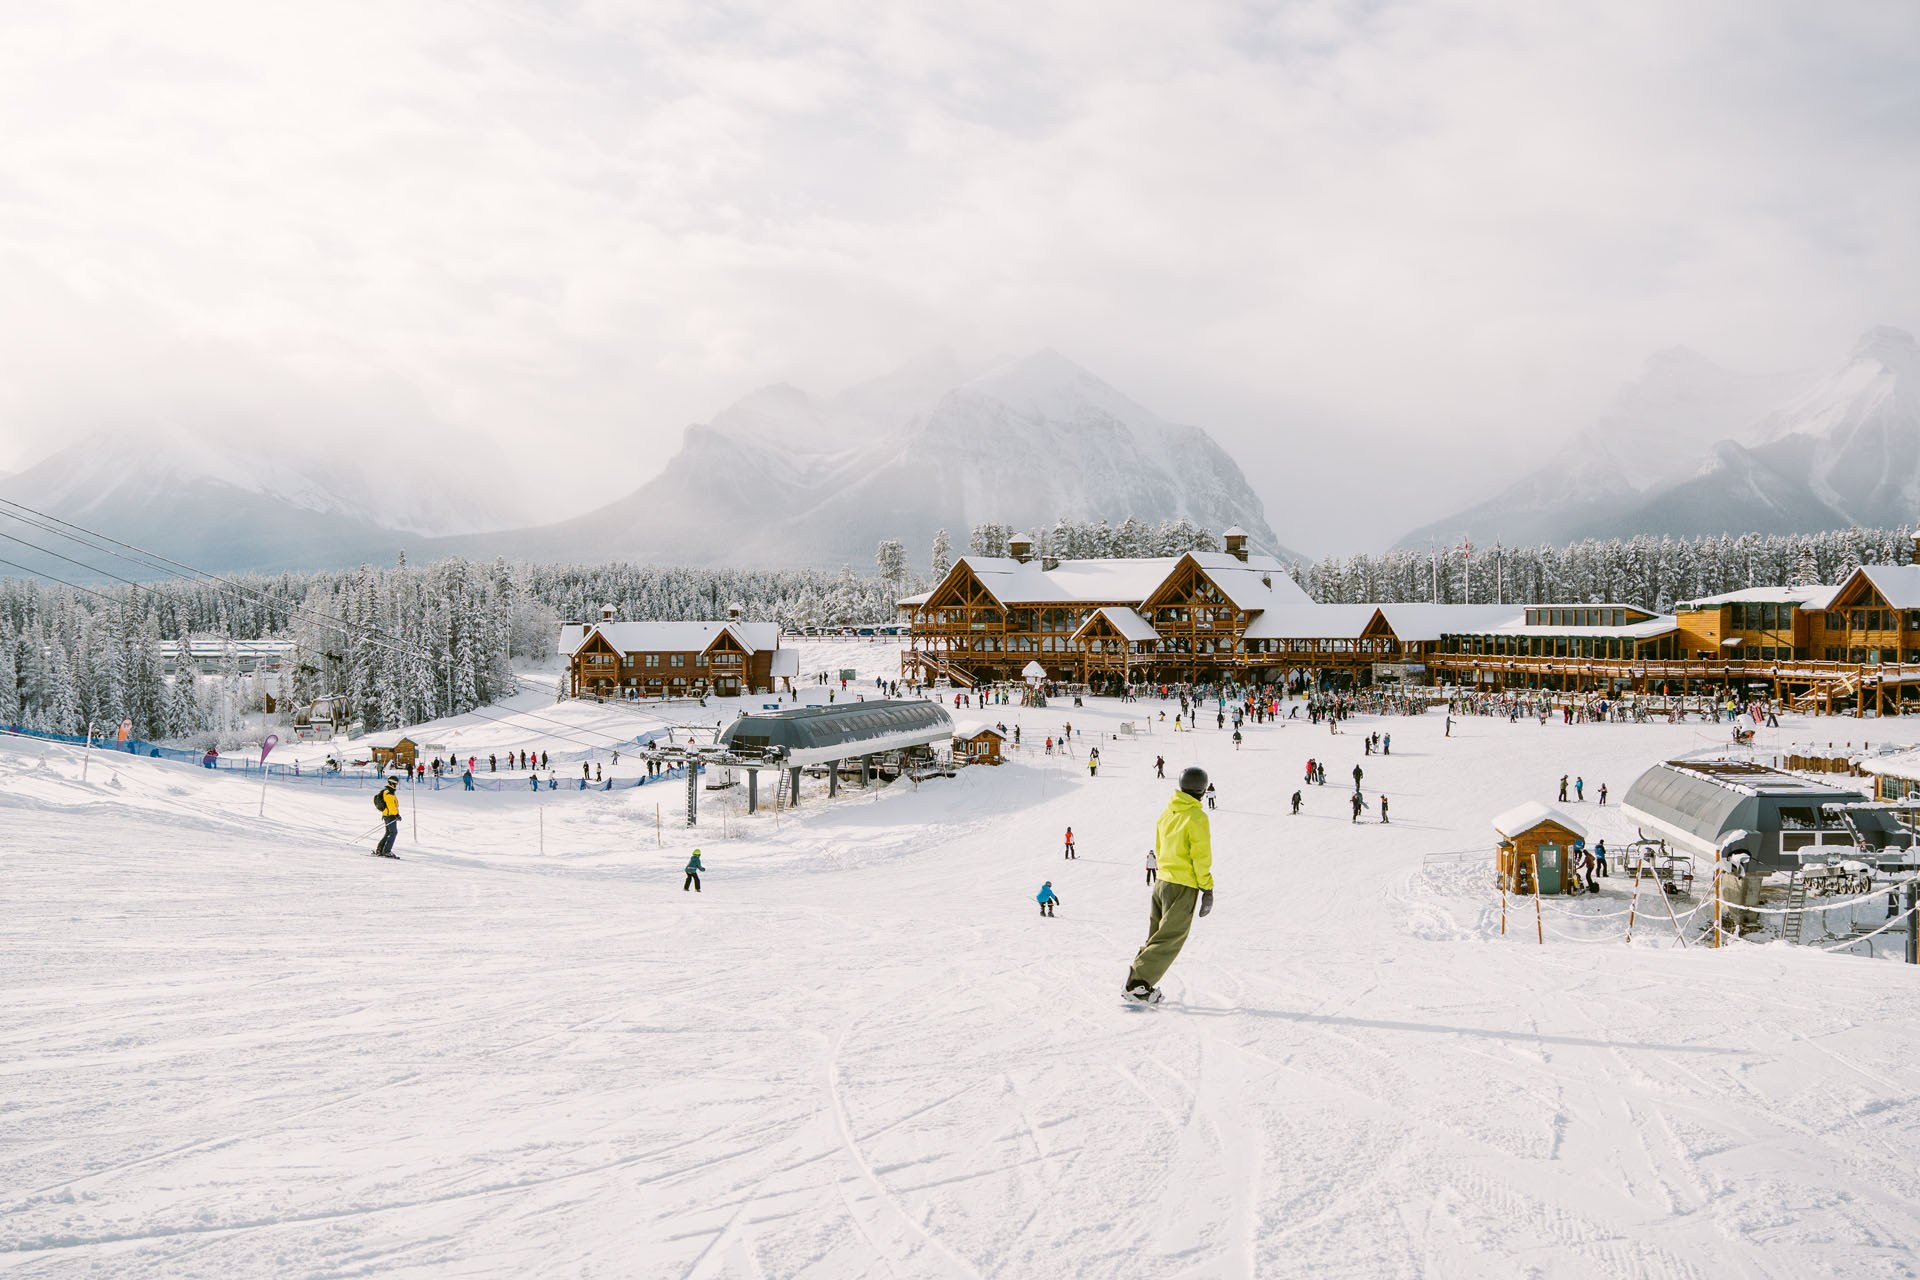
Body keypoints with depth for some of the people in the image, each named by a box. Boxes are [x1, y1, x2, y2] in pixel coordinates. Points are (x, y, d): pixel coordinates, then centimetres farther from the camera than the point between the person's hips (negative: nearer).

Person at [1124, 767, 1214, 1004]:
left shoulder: (1167, 813, 9)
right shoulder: (1197, 817, -13)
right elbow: (1201, 857, -14)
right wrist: (1207, 889, -8)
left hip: (1162, 882, 7)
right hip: (1184, 886, -7)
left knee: (1157, 936, 15)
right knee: (1170, 940, -3)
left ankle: (1138, 983, 11)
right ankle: (1138, 984, -10)